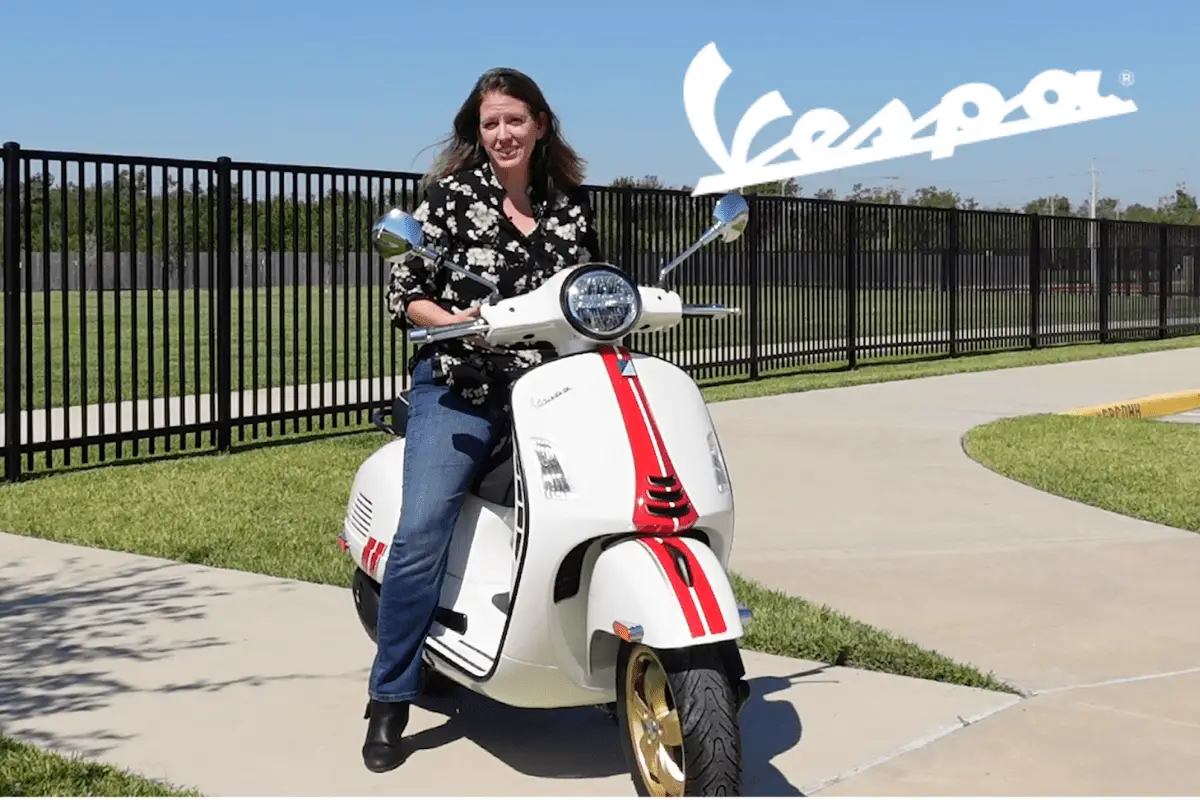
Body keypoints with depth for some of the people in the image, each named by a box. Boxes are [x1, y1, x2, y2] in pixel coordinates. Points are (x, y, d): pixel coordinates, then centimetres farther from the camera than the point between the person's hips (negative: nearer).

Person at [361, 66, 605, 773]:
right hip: (459, 388, -3)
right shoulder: (451, 195, 0)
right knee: (423, 529, -17)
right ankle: (390, 701, -5)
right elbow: (403, 293, -1)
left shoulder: (571, 202, 11)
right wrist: (453, 320, -18)